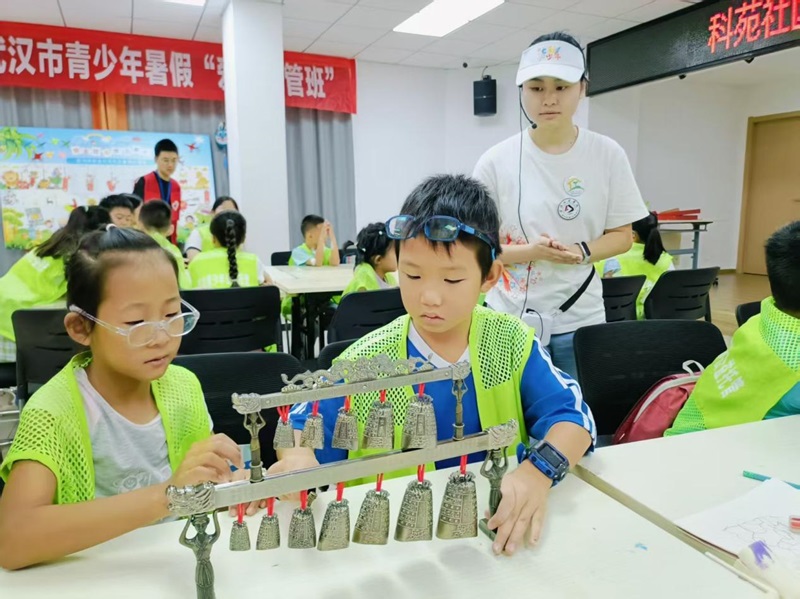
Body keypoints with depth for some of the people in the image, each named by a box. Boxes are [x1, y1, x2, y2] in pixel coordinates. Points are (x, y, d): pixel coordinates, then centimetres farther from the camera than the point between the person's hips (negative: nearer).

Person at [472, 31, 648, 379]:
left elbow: (622, 236, 3)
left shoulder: (607, 155, -2)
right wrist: (532, 251, -21)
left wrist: (583, 252, -17)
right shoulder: (496, 162, -6)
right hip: (510, 319, -1)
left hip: (580, 319, 2)